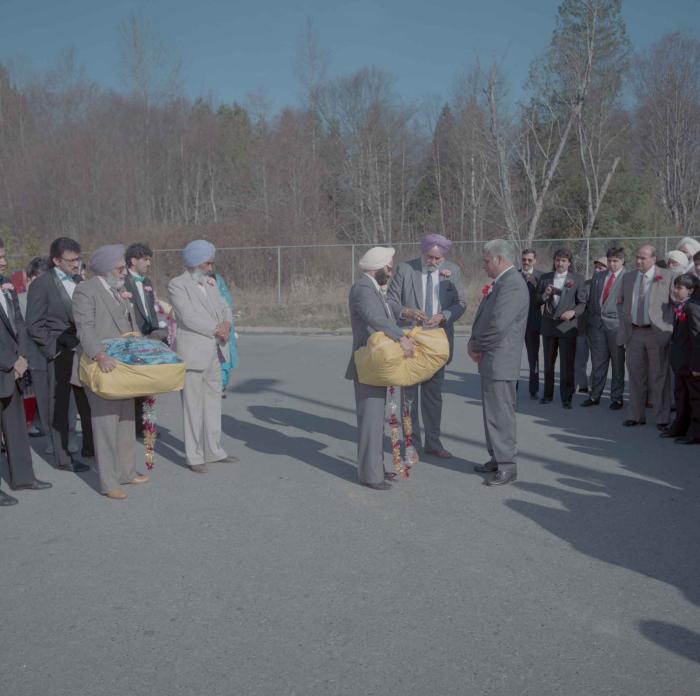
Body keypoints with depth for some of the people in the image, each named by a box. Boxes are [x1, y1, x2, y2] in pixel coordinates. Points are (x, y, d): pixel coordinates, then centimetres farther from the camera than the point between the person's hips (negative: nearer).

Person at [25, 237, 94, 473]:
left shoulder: (79, 281, 10)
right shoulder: (41, 285, -8)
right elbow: (34, 326, -10)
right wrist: (57, 347, -15)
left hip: (83, 351, 6)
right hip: (60, 356, -6)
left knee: (89, 403, 13)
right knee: (59, 407, 4)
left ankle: (90, 447, 30)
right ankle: (63, 458, 14)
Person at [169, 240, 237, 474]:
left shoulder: (210, 282, 14)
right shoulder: (177, 285, -8)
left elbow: (224, 307, 14)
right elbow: (188, 317, -17)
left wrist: (226, 324, -7)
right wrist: (216, 329, -14)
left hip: (214, 352, 7)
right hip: (193, 352, -7)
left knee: (213, 401, 13)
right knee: (193, 405, -1)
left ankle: (213, 450, 23)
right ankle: (195, 456, 6)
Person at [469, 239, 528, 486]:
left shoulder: (512, 285, -18)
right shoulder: (500, 283, 14)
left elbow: (498, 326, -25)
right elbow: (484, 318, 19)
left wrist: (476, 346, -10)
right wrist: (474, 342, 2)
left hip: (500, 361, -10)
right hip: (490, 360, 10)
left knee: (500, 413, -4)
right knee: (491, 411, 17)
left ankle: (507, 466, 5)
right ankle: (497, 458, 28)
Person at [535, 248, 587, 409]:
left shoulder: (577, 279, 0)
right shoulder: (545, 278, 8)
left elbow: (582, 303, -1)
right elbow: (537, 300, 9)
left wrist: (573, 312, -19)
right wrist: (544, 295, -12)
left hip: (567, 325, -3)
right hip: (548, 324, 3)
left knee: (567, 365, -1)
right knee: (548, 363, 13)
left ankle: (566, 397, 9)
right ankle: (548, 394, 25)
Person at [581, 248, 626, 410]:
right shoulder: (598, 276, 13)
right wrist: (588, 321, 9)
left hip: (615, 324, -4)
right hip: (597, 323, 4)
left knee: (617, 363, 5)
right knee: (597, 362, 9)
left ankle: (616, 398, 14)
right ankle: (595, 395, 18)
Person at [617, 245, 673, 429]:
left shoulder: (667, 276, -3)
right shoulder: (628, 277, 10)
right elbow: (620, 302, 19)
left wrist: (669, 327, -8)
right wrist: (624, 324, 9)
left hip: (657, 333, -4)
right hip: (633, 333, 4)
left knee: (659, 378, 3)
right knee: (635, 376, 9)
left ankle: (662, 418, 12)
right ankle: (636, 415, 19)